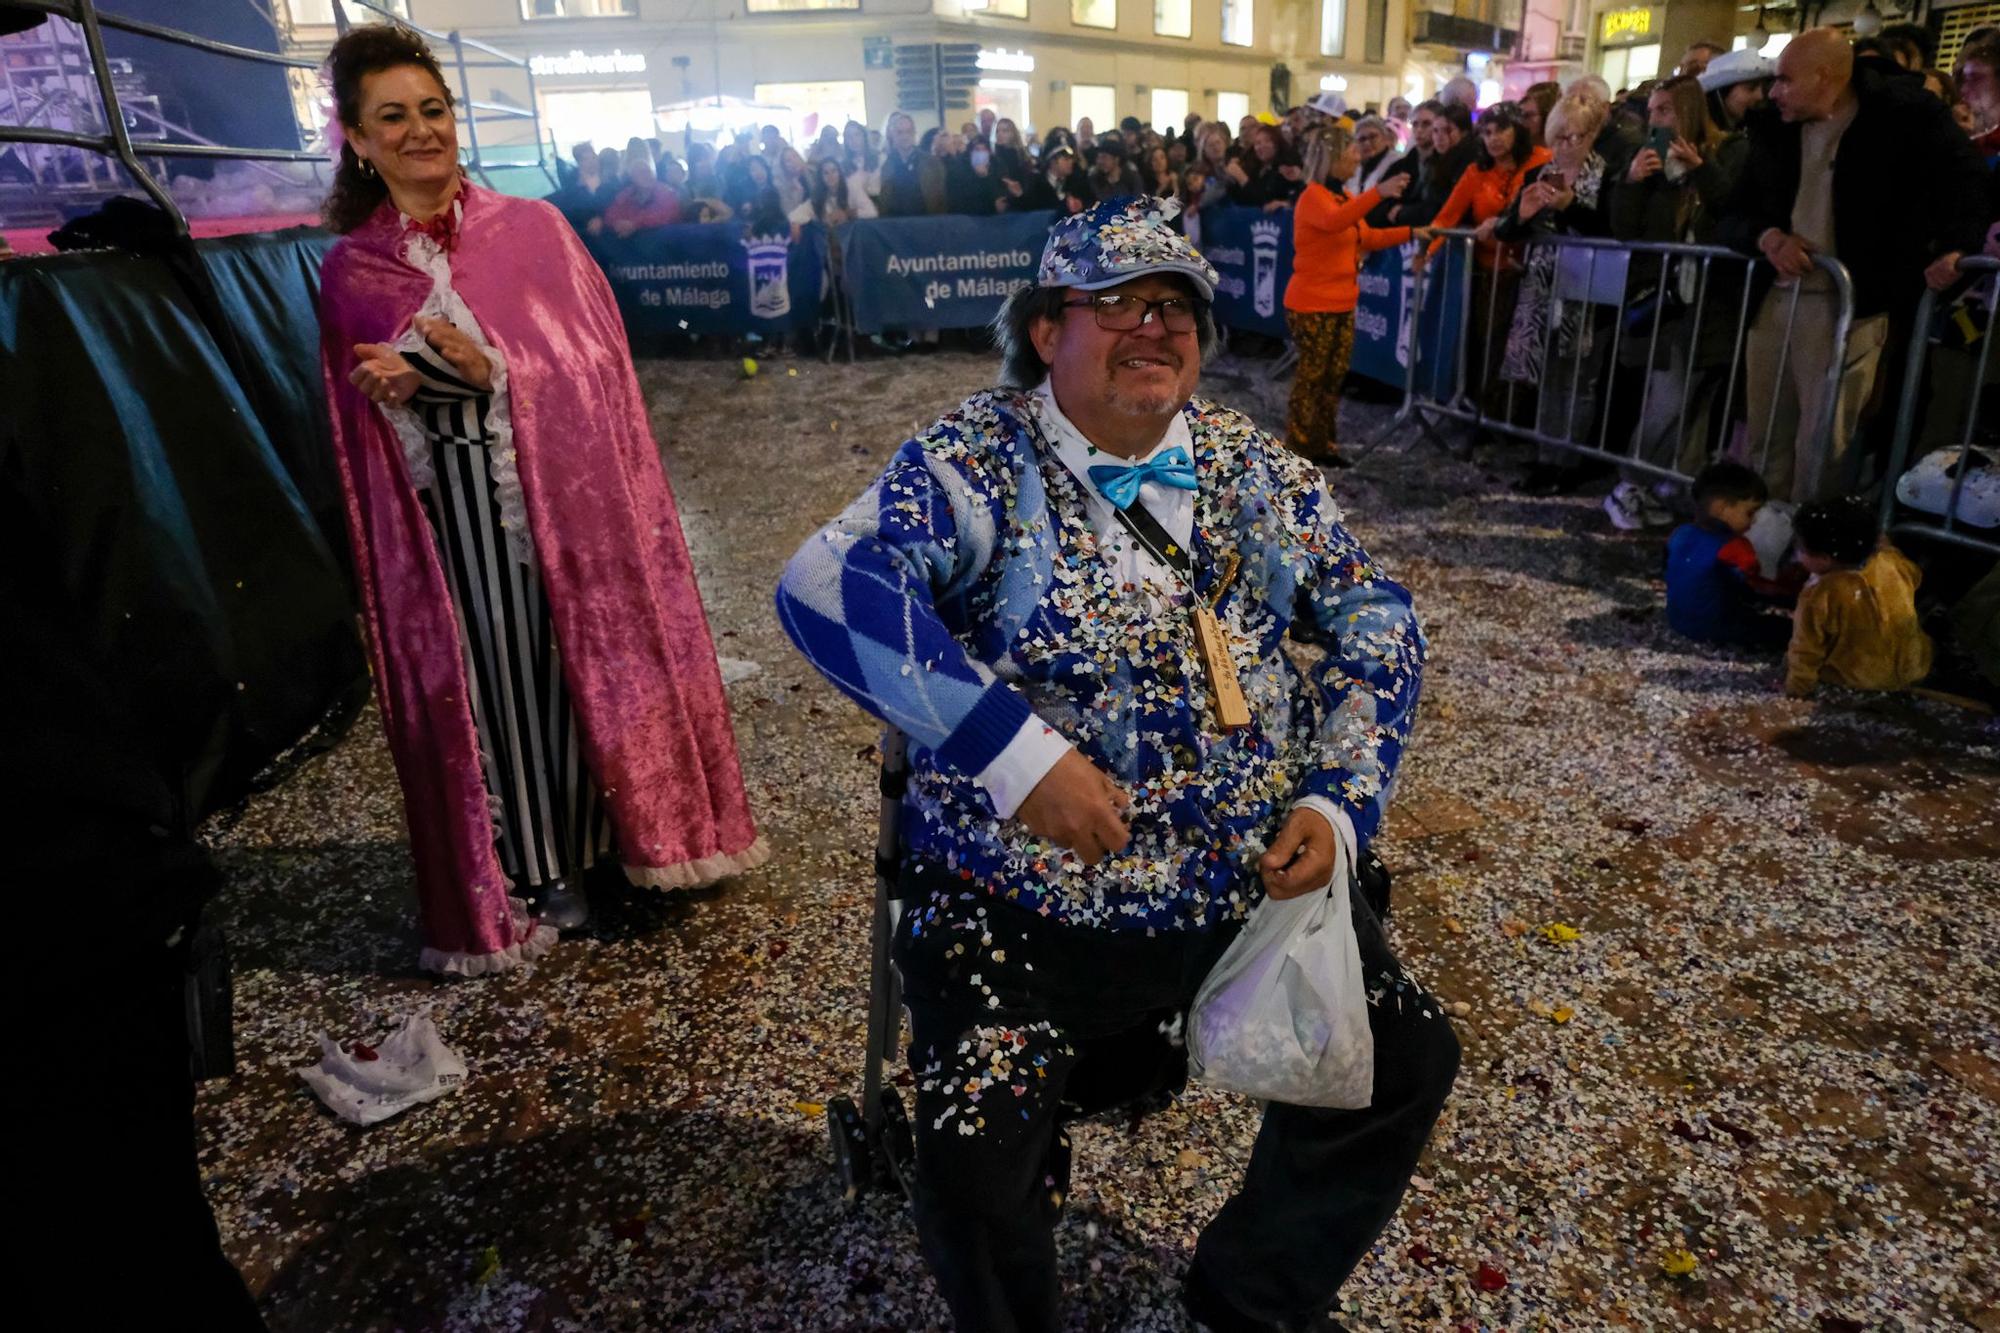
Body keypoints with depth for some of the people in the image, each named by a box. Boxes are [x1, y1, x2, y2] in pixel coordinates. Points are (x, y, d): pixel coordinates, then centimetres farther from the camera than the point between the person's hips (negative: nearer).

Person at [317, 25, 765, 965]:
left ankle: (577, 848, 24)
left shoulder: (533, 229, 2)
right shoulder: (350, 271, 5)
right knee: (486, 678, 5)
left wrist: (487, 369, -19)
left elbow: (597, 362, -6)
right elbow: (363, 431, 9)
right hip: (453, 513, 1)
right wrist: (399, 389, -12)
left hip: (560, 494, 0)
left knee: (576, 662, 5)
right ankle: (517, 870, 21)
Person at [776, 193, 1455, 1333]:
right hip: (1027, 908, -5)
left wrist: (1337, 802, -2)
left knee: (1409, 1059, 10)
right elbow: (824, 584, -27)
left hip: (1257, 883, 6)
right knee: (980, 1177, -18)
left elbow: (1377, 625, 11)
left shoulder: (1258, 469, 5)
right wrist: (1019, 752, -33)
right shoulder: (979, 462, -12)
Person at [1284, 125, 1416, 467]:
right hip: (1312, 305, -9)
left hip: (1342, 303, 9)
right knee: (1311, 376, -4)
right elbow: (1334, 221, -37)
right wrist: (1377, 193, -47)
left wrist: (1410, 233, 12)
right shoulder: (1313, 196, -14)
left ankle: (1323, 443, 20)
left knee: (1334, 375, 11)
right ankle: (1299, 447, 4)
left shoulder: (1344, 195, 15)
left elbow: (1366, 237, 21)